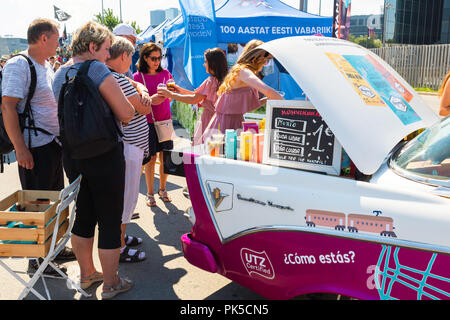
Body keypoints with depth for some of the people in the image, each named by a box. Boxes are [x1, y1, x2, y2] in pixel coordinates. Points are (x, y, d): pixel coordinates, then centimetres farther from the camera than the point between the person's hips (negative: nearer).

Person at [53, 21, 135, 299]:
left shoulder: (59, 74, 9)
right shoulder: (97, 70, -14)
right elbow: (126, 114, -18)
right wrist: (130, 103, 4)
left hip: (72, 156, 8)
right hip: (104, 156, -8)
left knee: (83, 216, 19)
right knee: (110, 220, 4)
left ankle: (87, 273, 34)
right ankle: (111, 284, 16)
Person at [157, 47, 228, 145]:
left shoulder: (211, 81, -15)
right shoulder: (222, 80, 10)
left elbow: (194, 99, -13)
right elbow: (199, 95, 17)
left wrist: (171, 95, -8)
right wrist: (180, 90, 17)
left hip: (209, 118, -8)